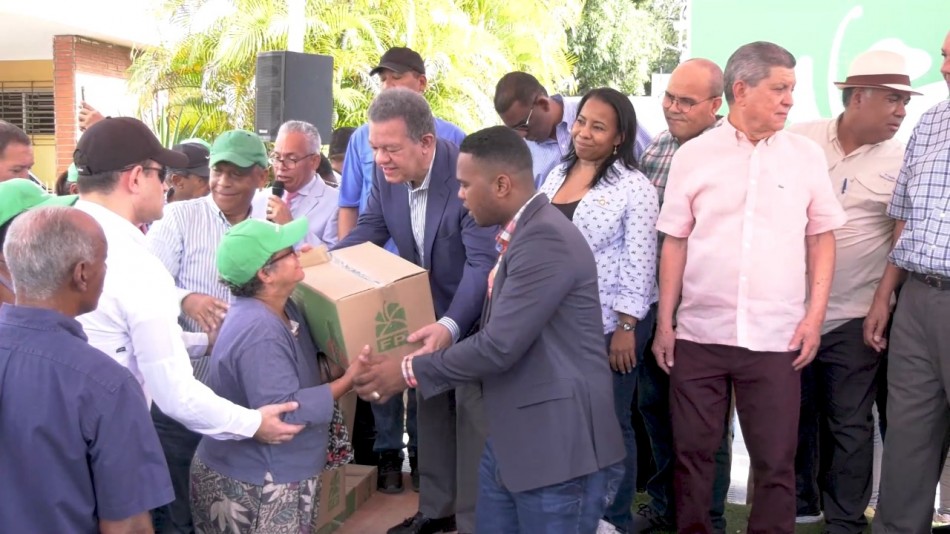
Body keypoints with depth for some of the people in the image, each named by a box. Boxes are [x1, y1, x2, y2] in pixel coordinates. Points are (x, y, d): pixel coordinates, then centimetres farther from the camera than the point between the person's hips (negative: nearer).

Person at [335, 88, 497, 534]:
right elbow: (368, 231, 2)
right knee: (429, 411, 18)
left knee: (472, 419, 3)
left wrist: (451, 325, -48)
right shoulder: (386, 172, -12)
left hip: (472, 318, -7)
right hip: (425, 314, 7)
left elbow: (483, 261, -35)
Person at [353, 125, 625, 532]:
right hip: (509, 440, 9)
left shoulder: (546, 239, -20)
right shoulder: (519, 233, 12)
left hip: (559, 448, -9)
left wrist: (409, 372, -13)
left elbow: (500, 345, -23)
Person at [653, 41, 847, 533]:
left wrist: (815, 315, -1)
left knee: (776, 460, 6)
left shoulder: (806, 155, 4)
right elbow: (674, 243, 5)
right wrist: (663, 323, 3)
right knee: (692, 452, 8)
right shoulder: (693, 155, 2)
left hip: (776, 337, 0)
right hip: (699, 333, 0)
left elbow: (821, 238, 8)